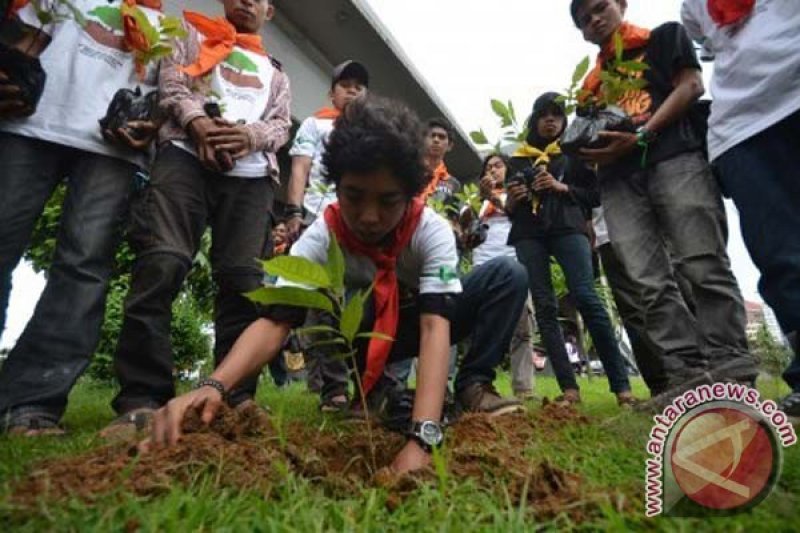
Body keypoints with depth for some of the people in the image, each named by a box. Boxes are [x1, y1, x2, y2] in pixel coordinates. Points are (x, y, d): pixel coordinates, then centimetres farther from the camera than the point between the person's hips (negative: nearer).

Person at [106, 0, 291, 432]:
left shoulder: (275, 73, 34)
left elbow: (281, 125, 17)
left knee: (243, 279, -12)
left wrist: (249, 135, -6)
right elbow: (172, 81, 10)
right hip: (187, 155, -2)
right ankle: (141, 398, -17)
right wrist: (200, 124, -11)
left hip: (250, 173, 2)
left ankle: (237, 396, -8)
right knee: (161, 263, -19)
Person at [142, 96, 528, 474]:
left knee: (507, 275, -23)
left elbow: (435, 326, -42)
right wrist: (213, 385, -57)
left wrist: (421, 437, -54)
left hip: (418, 325, 0)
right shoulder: (321, 237, -27)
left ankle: (472, 386, -13)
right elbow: (275, 320, -37)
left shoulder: (432, 231, -30)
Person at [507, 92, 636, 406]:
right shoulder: (519, 159, 22)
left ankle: (621, 385, -14)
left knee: (587, 298, -18)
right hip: (528, 235, 2)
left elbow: (595, 194, 10)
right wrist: (512, 200, -2)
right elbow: (510, 209, 21)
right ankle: (569, 388, -5)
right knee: (544, 307, -7)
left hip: (568, 228, -2)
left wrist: (561, 187, -5)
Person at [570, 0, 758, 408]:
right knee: (650, 284, -7)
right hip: (618, 179, 4)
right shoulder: (592, 83, 30)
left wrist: (641, 135, -9)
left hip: (674, 158, -3)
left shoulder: (664, 38, 20)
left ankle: (730, 372, -4)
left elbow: (691, 85, 5)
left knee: (704, 266, -10)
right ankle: (688, 376, -5)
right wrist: (585, 149, 0)